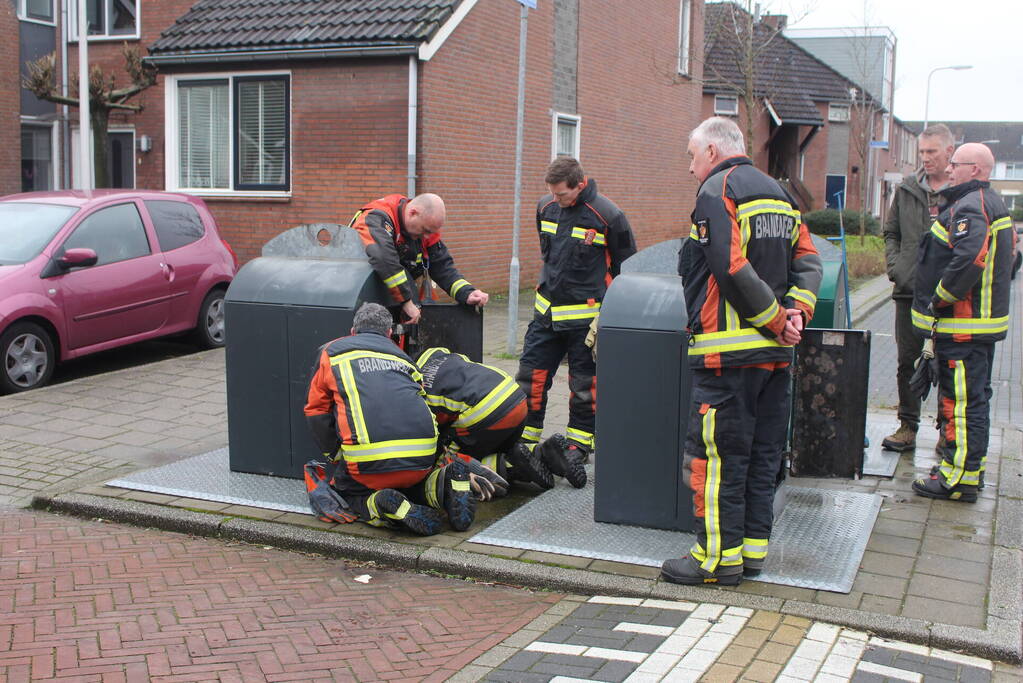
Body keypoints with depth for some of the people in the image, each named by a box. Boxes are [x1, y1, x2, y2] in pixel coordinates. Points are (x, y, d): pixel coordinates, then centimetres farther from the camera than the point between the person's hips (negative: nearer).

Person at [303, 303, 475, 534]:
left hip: (370, 458, -4)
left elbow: (316, 411, 20)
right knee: (408, 481, 32)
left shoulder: (331, 352, 19)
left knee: (346, 490, 23)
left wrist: (336, 454, 29)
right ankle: (440, 485, -1)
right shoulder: (402, 357, 28)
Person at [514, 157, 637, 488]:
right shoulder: (546, 207, 4)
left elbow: (627, 269, -3)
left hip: (587, 316, -5)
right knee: (529, 379, 5)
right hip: (546, 312, 5)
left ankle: (576, 451, 14)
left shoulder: (608, 215, -12)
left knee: (584, 387, 4)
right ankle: (523, 444, 17)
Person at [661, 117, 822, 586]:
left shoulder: (717, 191, -8)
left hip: (729, 352, -9)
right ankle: (753, 548, 21)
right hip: (775, 353, 9)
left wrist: (775, 317, -11)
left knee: (716, 454, -2)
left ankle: (718, 557, 2)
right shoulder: (776, 192, 19)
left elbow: (732, 269, -19)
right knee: (763, 452, 13)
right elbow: (808, 261, 14)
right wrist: (797, 310, 1)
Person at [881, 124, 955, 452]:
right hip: (909, 290, 4)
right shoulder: (906, 190, 10)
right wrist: (895, 267, 2)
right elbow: (890, 233, 18)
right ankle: (907, 427, 18)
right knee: (908, 361, 9)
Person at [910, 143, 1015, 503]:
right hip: (985, 319, 11)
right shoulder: (994, 206, 17)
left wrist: (939, 300, -22)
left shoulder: (969, 208, -18)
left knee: (960, 399, -7)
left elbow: (968, 261, -32)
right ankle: (971, 465, 29)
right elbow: (1009, 257, 25)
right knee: (975, 396, 18)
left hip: (962, 326, -11)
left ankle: (960, 477, -3)